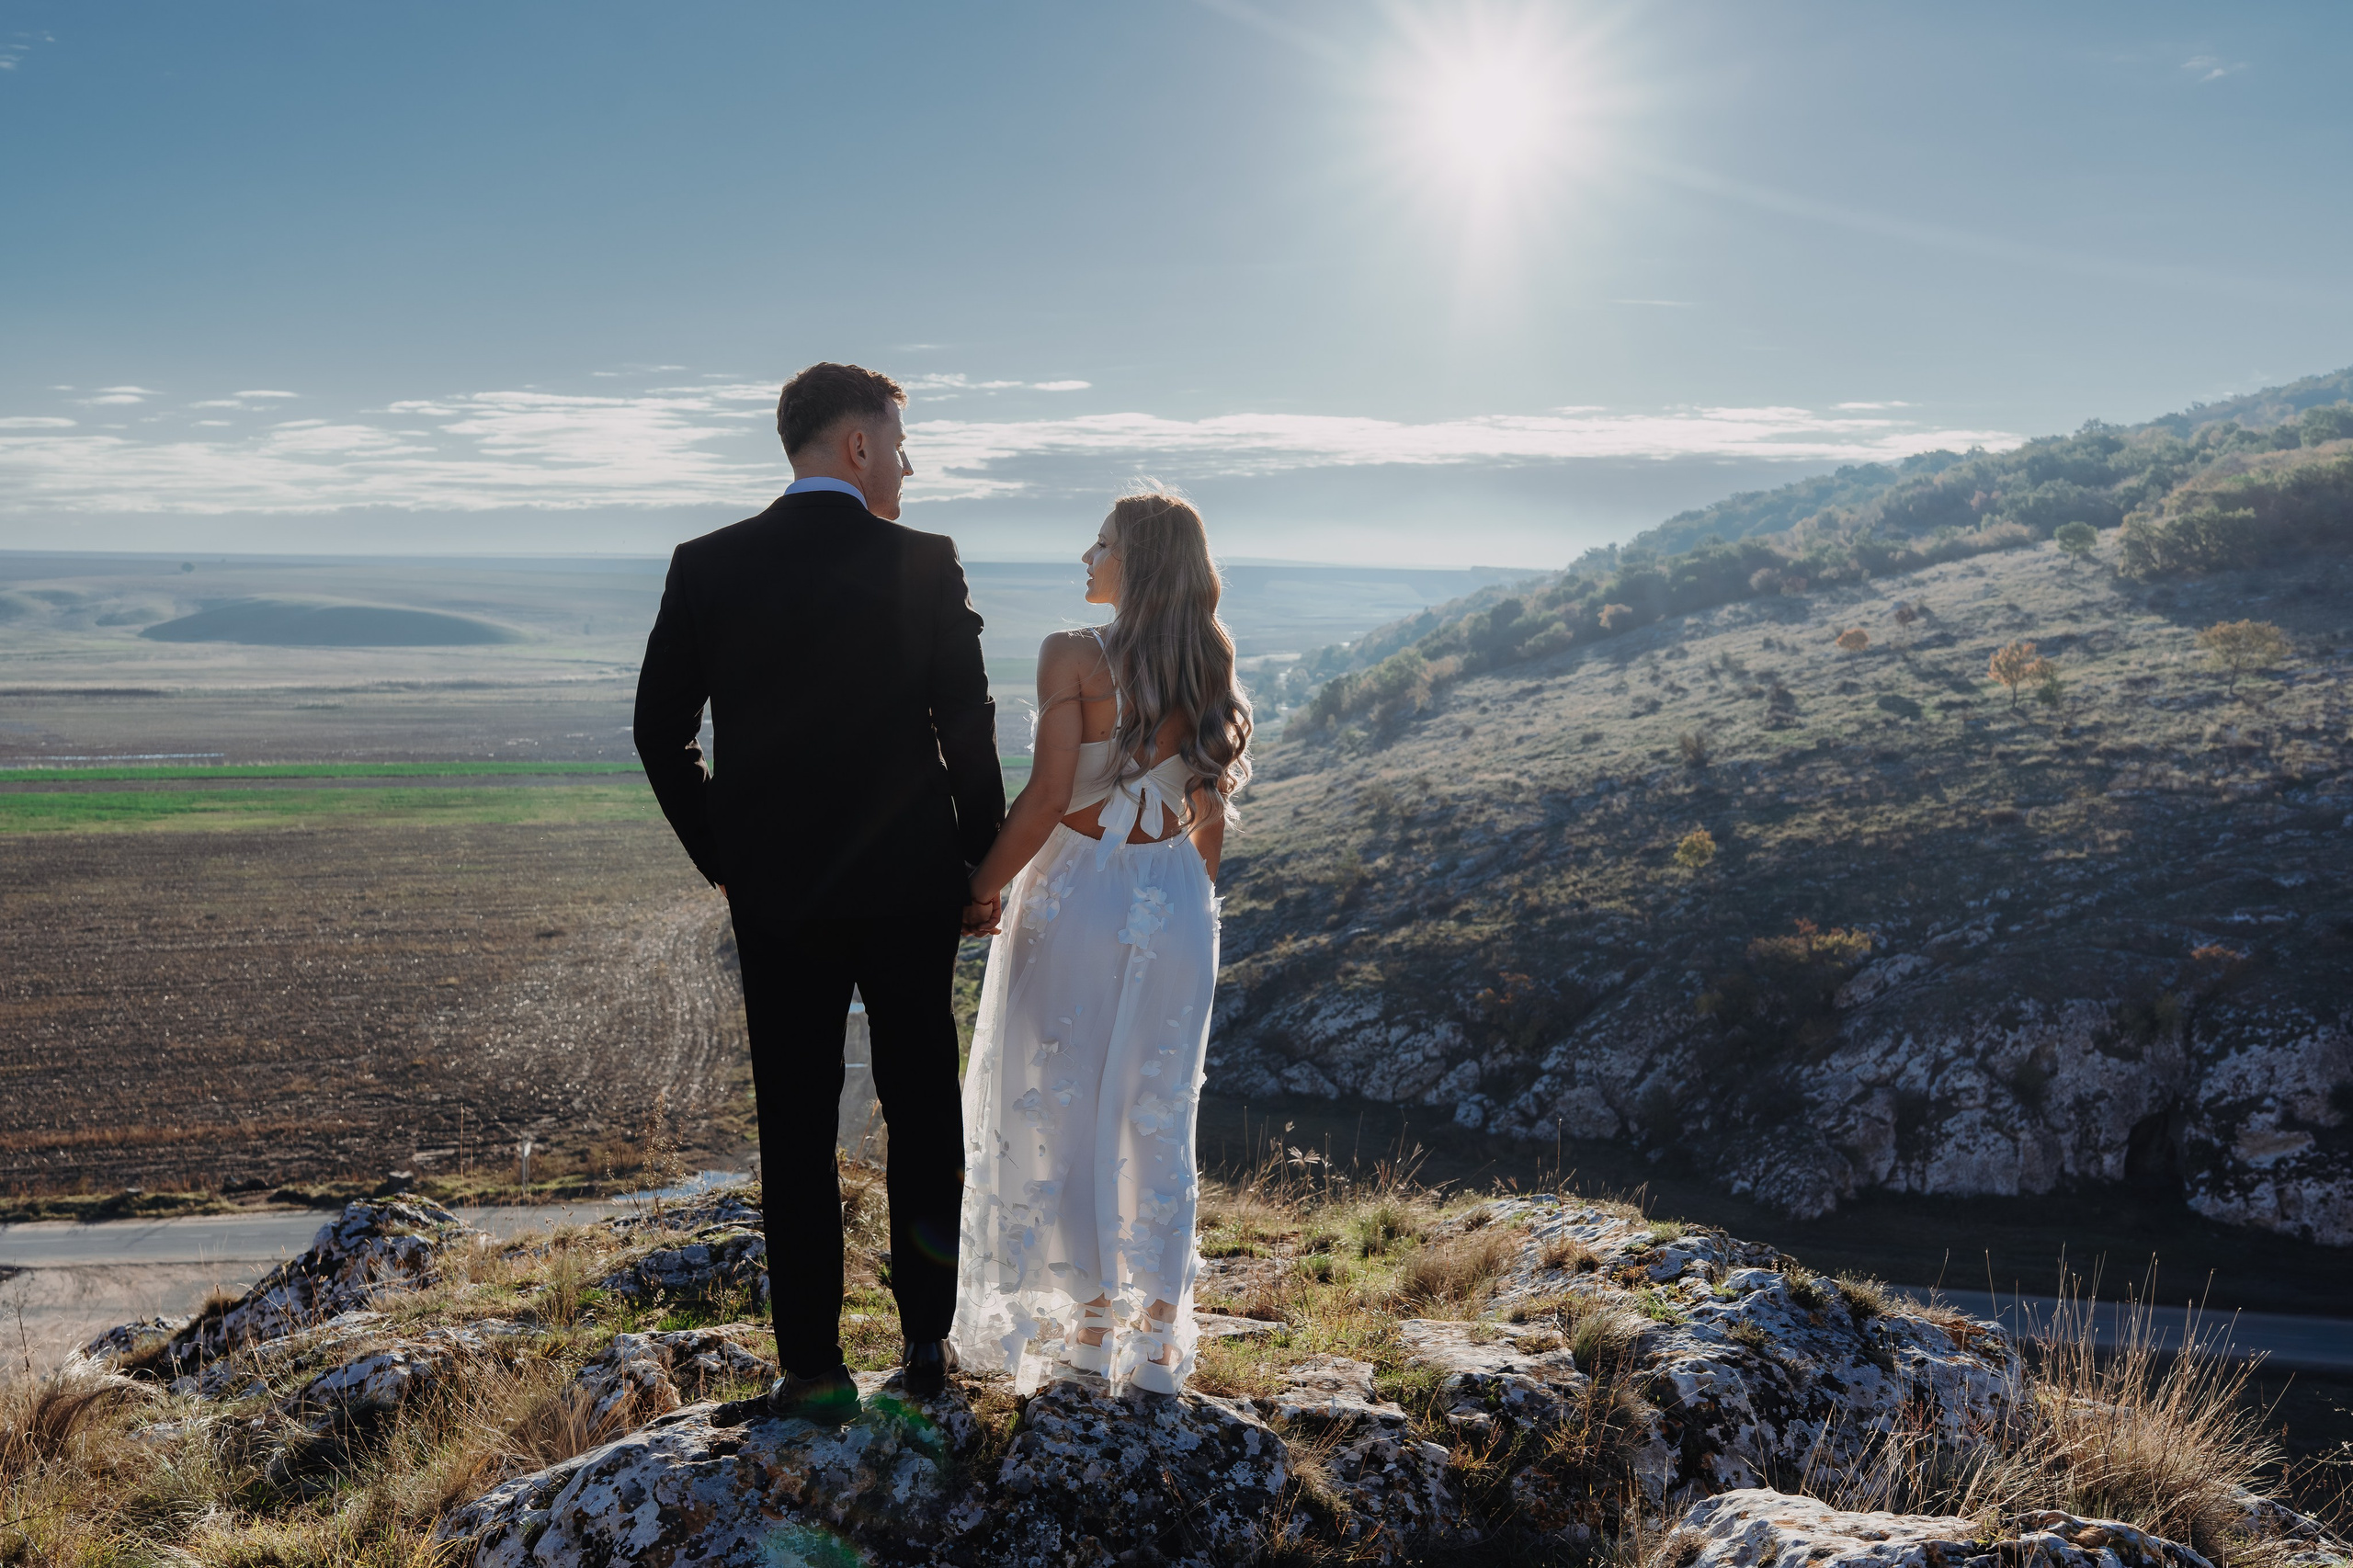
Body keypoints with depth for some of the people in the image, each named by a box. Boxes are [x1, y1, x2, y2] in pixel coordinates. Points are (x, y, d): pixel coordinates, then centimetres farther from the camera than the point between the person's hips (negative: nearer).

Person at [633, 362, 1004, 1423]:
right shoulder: (924, 566, -9)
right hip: (910, 886, -1)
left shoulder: (706, 567, -2)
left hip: (774, 895, 1)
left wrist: (719, 856, 12)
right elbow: (968, 729, -7)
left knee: (795, 1130, 8)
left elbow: (659, 730, 1)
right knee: (922, 1107, 14)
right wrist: (982, 862, 5)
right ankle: (928, 1343, 21)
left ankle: (813, 1371, 12)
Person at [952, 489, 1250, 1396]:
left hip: (1074, 893, -5)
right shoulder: (1210, 673, 3)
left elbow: (1048, 796, -19)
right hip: (1174, 902, 5)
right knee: (1155, 1115, 12)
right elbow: (1211, 814, 6)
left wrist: (978, 894, -12)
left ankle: (1086, 1323, 15)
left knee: (1056, 1107, 8)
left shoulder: (1073, 658, -13)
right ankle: (1156, 1337, 18)